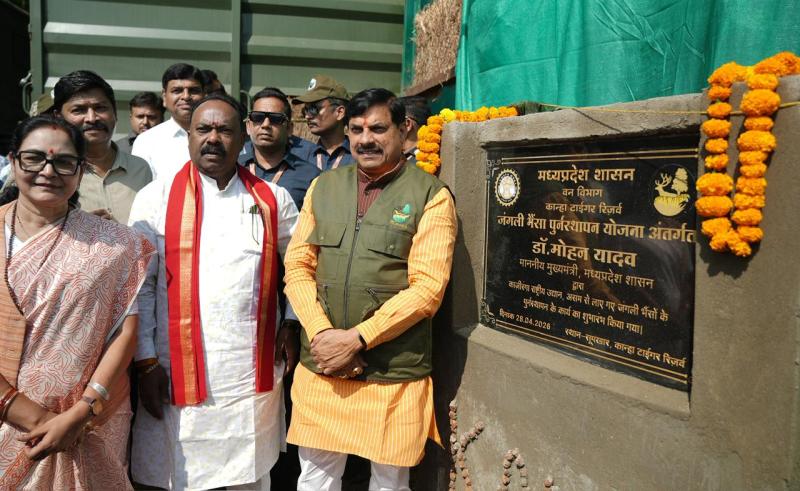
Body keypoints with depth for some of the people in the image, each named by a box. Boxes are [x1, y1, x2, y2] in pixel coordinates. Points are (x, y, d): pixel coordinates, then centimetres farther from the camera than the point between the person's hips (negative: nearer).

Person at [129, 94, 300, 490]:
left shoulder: (272, 200, 6)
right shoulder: (156, 199, 0)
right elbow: (140, 286, -1)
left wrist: (291, 323, 7)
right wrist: (147, 363, -4)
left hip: (254, 376, 2)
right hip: (179, 376, -1)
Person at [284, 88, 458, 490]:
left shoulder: (431, 195, -5)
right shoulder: (323, 187, 9)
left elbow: (427, 287, -12)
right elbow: (297, 266, 5)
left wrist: (355, 338, -15)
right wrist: (322, 334, -9)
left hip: (395, 373, -3)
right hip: (321, 366, 4)